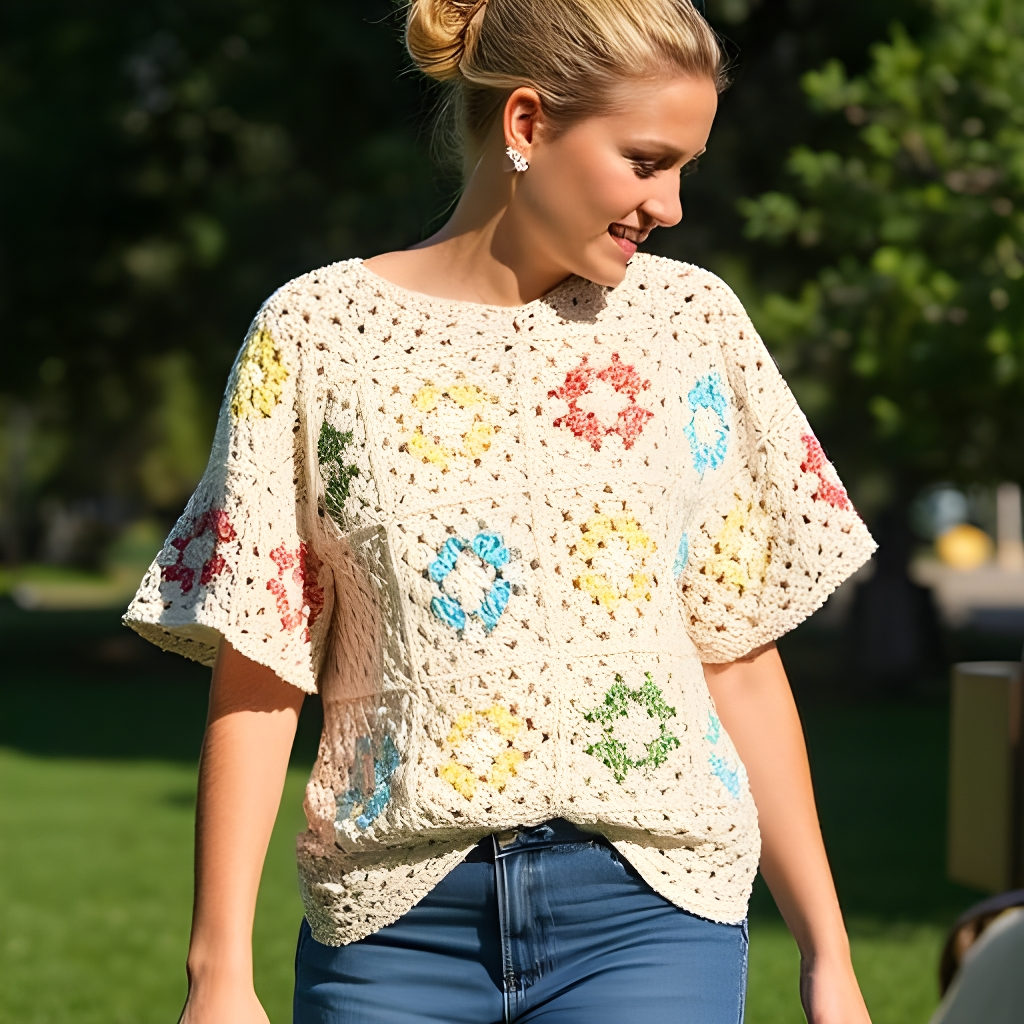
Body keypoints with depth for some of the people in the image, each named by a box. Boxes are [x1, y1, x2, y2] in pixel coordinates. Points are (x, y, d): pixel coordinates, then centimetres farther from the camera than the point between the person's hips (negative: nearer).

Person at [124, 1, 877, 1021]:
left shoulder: (689, 319, 5)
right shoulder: (314, 333, -1)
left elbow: (738, 657, 7)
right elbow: (255, 680, -2)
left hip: (649, 908, 1)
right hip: (393, 925, -1)